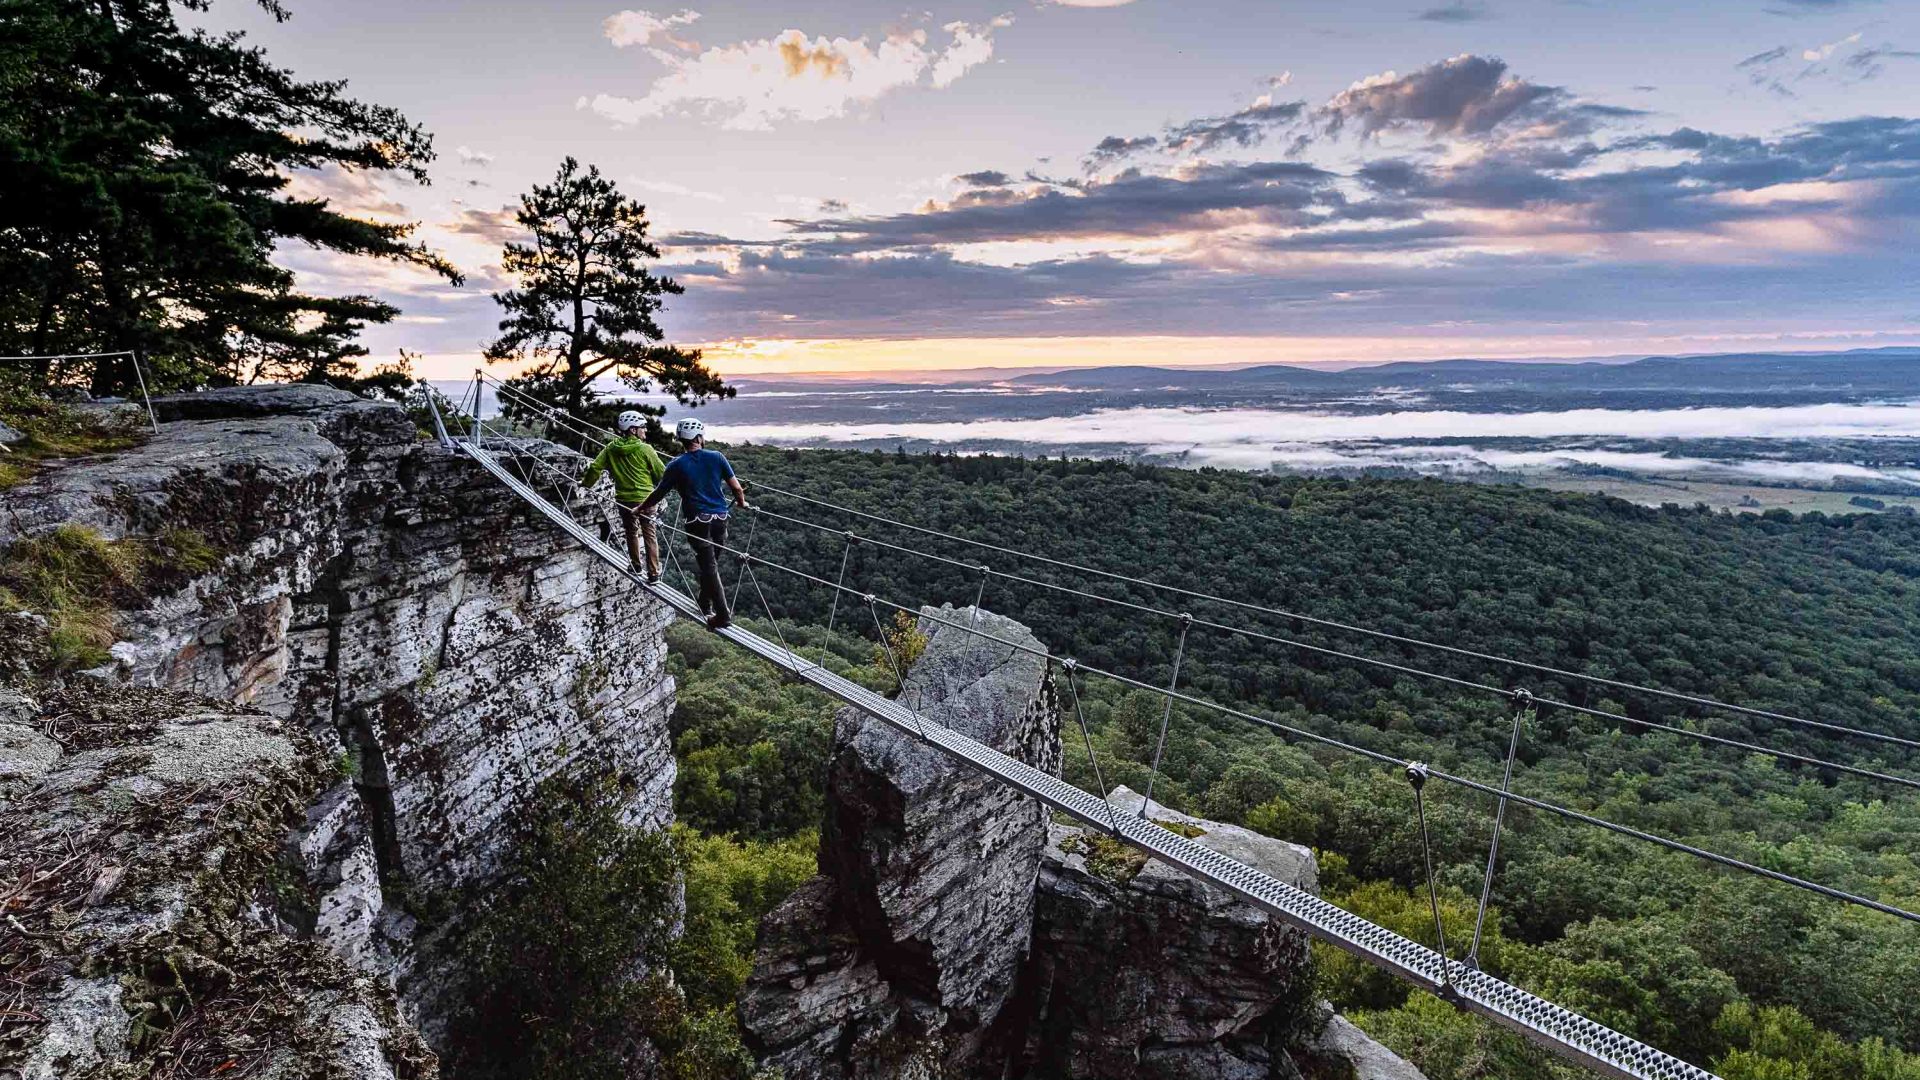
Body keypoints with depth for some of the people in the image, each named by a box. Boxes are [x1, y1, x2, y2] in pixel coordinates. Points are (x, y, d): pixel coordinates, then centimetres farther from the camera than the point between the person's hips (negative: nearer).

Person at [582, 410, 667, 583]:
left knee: (631, 532, 22)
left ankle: (637, 566, 35)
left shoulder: (611, 448, -3)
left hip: (623, 499, 4)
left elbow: (595, 467, -1)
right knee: (650, 535, 3)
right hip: (645, 498, -4)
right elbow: (662, 473, -9)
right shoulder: (645, 449, -14)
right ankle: (653, 574, 1)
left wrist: (586, 483, 17)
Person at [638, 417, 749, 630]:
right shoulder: (716, 457, 0)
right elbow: (736, 487, 2)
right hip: (720, 518, 3)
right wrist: (741, 502, 23)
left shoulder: (676, 466, -3)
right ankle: (705, 604, 31)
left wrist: (641, 508, 22)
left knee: (709, 567, -3)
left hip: (697, 522, -2)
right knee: (711, 563, 18)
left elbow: (659, 493, 4)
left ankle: (723, 615, -7)